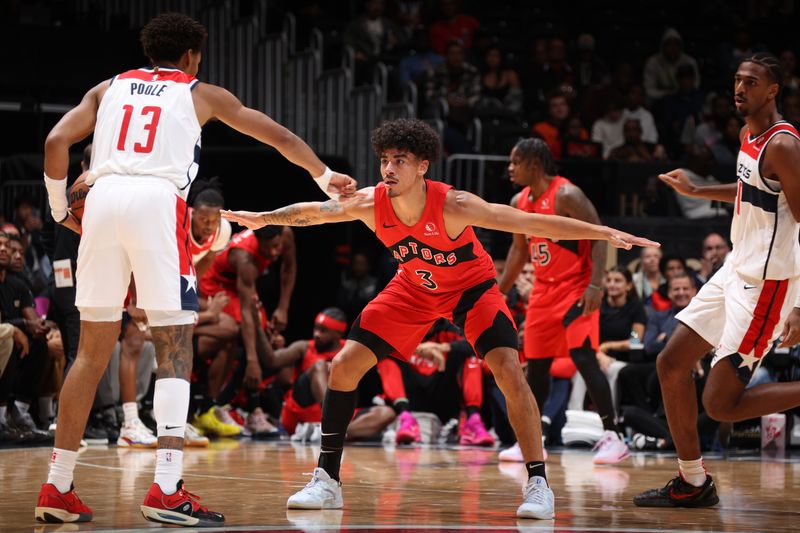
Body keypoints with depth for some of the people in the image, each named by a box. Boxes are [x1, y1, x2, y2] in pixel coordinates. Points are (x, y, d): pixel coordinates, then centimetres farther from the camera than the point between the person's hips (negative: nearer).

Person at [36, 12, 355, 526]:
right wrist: (325, 176, 41)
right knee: (175, 349, -2)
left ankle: (58, 488, 11)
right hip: (158, 201, -4)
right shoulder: (201, 93, 19)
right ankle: (166, 490, -16)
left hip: (103, 197, 4)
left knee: (93, 350, 11)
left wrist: (60, 208, 22)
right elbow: (278, 135, 27)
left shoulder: (109, 88, 26)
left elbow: (56, 141, 12)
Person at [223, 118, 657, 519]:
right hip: (414, 288, 4)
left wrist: (605, 233, -40)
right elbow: (315, 212, -4)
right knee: (344, 365, -5)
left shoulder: (453, 206, -35)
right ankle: (327, 480, 6)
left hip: (470, 284, -4)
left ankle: (537, 483, -13)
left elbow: (533, 223, -36)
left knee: (508, 369, -24)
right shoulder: (370, 204, -24)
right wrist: (262, 219, 9)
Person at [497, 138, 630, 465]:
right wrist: (499, 291, 19)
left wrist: (595, 285, -27)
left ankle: (613, 437, -17)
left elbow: (599, 238, -18)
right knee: (536, 365, 9)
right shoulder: (519, 202, 7)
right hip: (544, 290, 8)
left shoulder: (566, 196, -16)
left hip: (576, 288, -8)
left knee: (583, 356, -19)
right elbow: (519, 249, 20)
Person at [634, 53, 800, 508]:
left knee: (721, 404, -12)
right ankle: (693, 483, 18)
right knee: (672, 363, 10)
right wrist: (695, 191, 26)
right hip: (736, 271, 10)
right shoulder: (749, 136, 10)